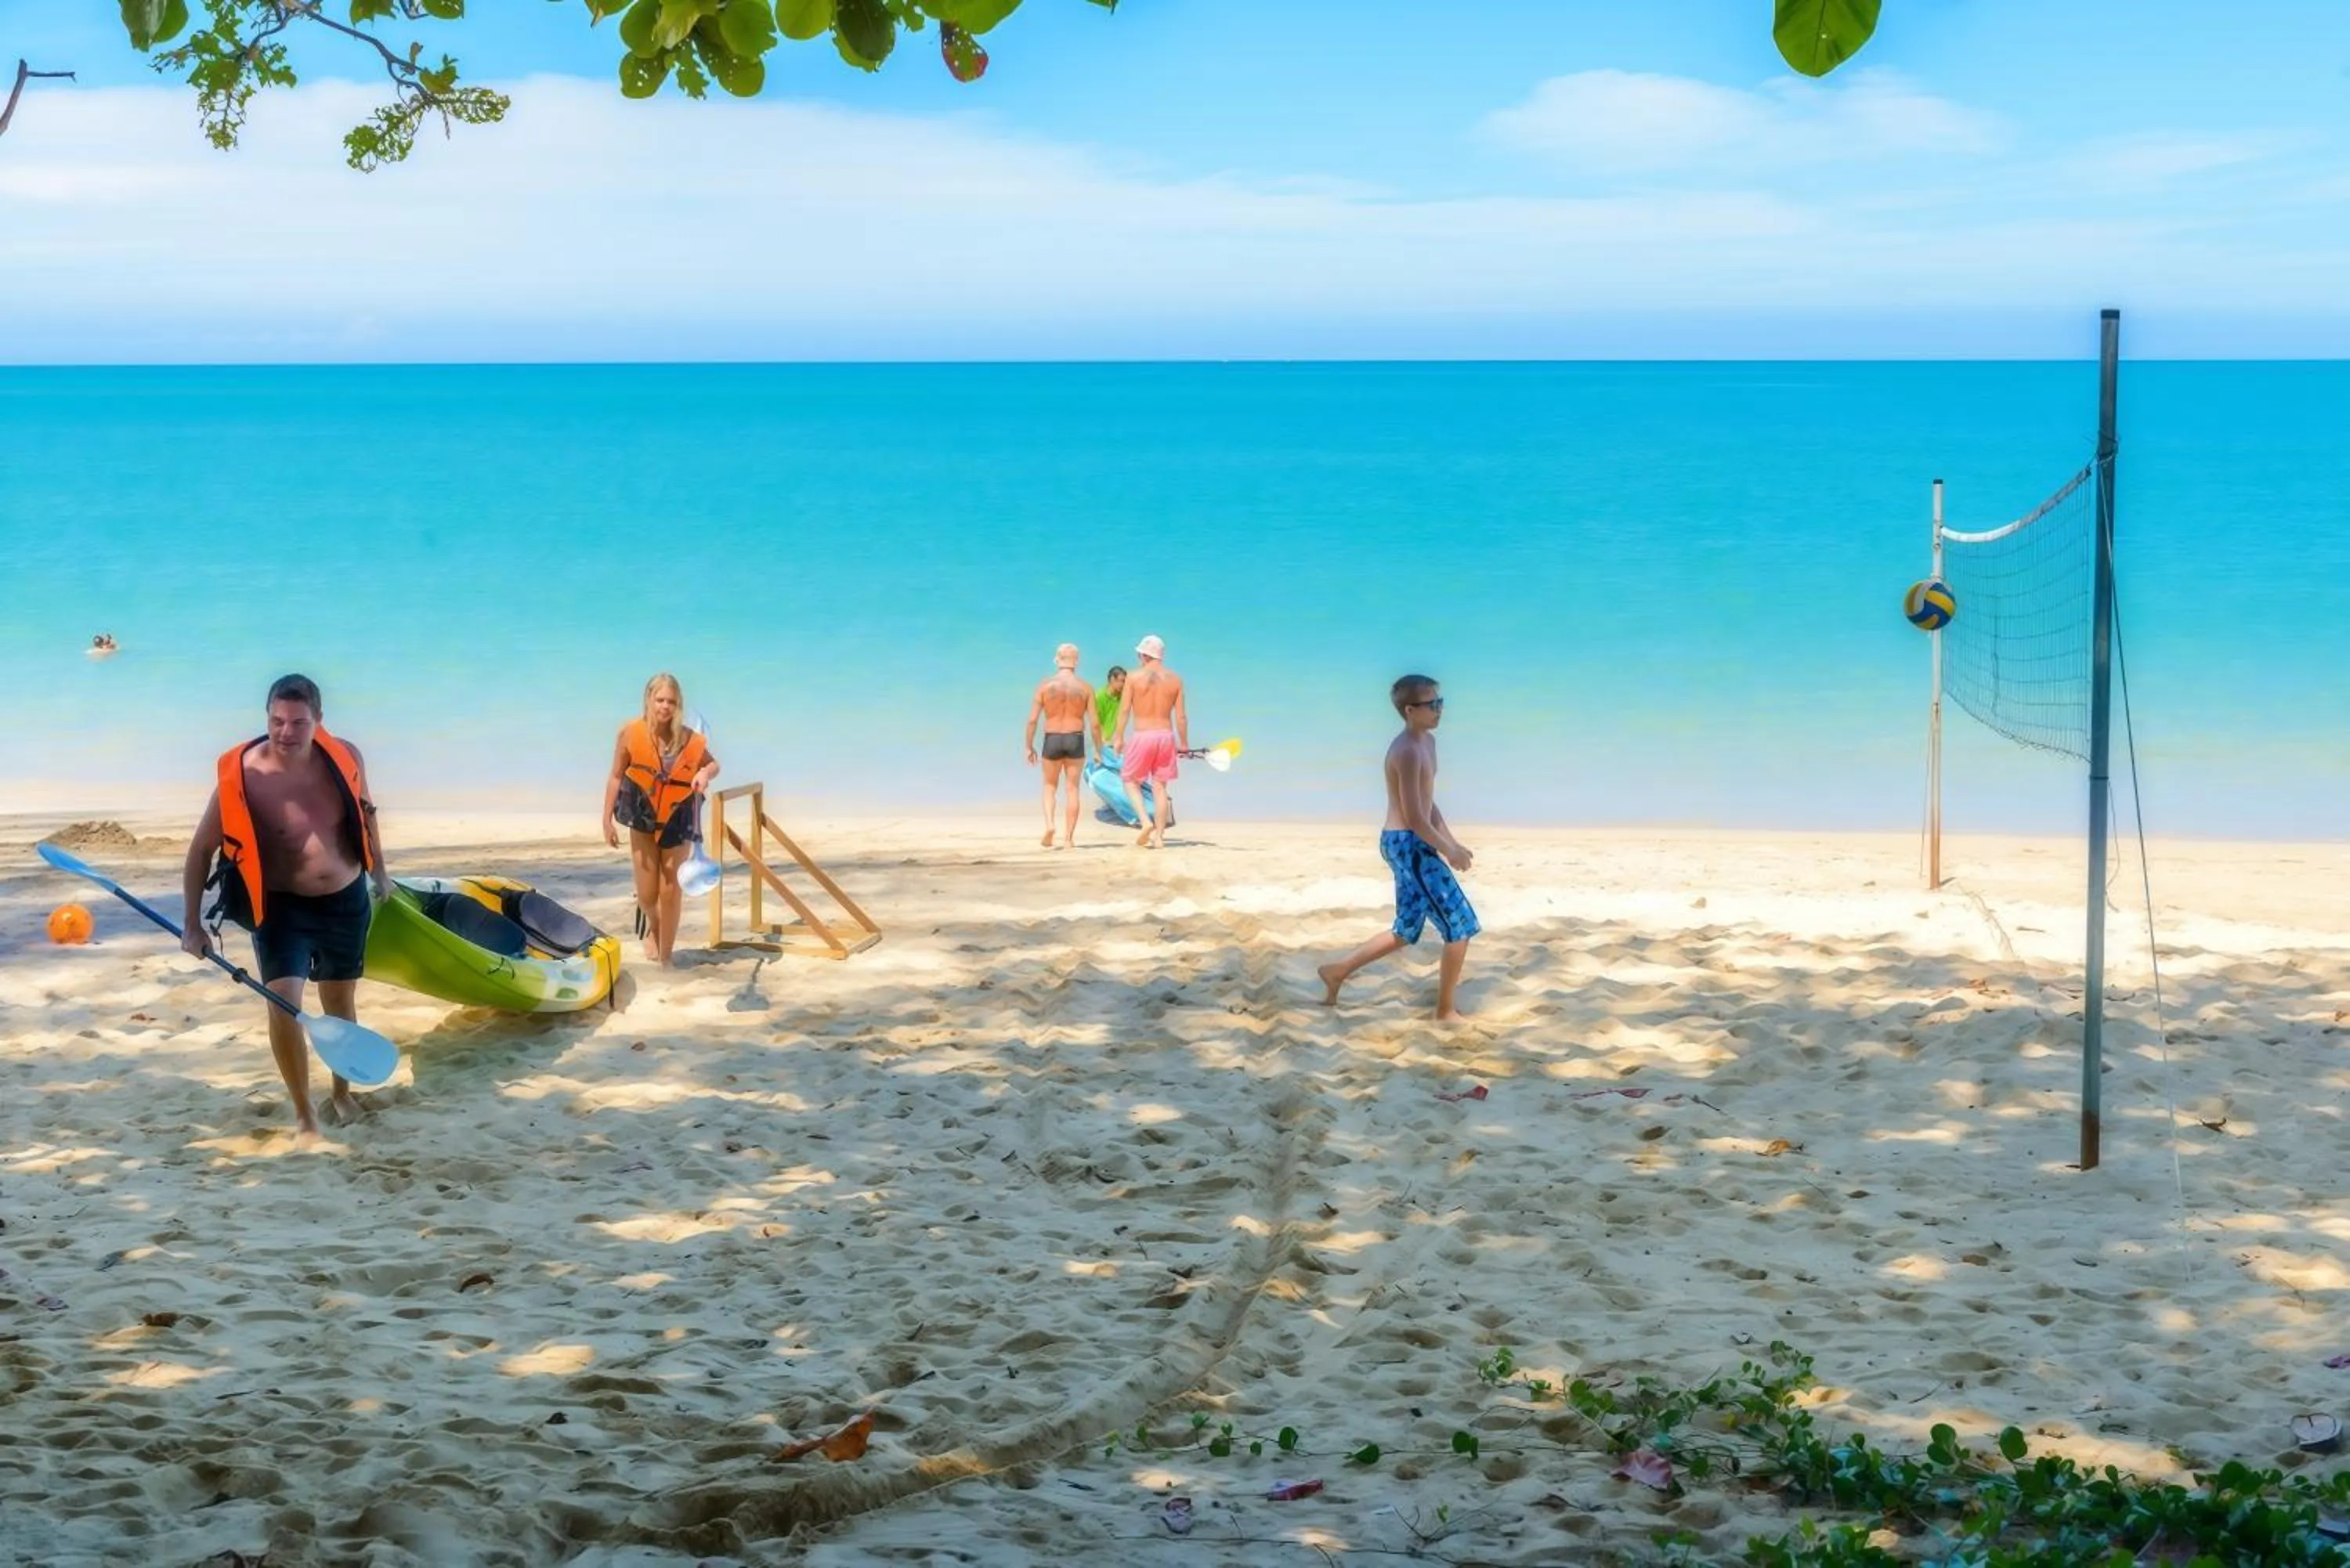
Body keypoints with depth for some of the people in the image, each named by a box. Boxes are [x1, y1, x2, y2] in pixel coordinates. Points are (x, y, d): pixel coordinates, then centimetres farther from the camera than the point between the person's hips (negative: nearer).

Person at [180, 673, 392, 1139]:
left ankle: (341, 1093, 43)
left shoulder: (345, 759, -13)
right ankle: (304, 1114, -5)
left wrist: (379, 872, 20)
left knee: (341, 1004, 19)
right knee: (284, 1004, -19)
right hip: (282, 907, -3)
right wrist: (192, 924, -12)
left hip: (347, 902, 3)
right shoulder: (242, 775, -22)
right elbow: (202, 849, -12)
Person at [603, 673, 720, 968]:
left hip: (677, 820, 0)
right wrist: (607, 818, -4)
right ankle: (653, 927, 39)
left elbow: (713, 764, 4)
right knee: (646, 894, 3)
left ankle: (665, 958, 16)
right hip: (643, 820, 0)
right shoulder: (631, 733, -12)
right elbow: (616, 777, -4)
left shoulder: (688, 738, -11)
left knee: (670, 892, 3)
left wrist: (705, 774, -20)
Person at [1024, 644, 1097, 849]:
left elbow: (1032, 720, -4)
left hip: (1052, 740, 0)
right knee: (1073, 789, 8)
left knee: (1050, 787, 16)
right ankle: (1068, 838, 6)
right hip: (1076, 740, 0)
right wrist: (1098, 750, 9)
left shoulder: (1045, 685, -3)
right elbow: (1094, 723, -2)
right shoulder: (1085, 688, -2)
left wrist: (1029, 747, 5)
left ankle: (1049, 824, -6)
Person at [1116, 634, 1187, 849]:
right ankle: (1159, 836, 8)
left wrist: (1119, 738, 4)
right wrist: (1184, 743, 13)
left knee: (1130, 780, 13)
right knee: (1160, 786, 9)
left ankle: (1146, 821, -8)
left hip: (1142, 736, -3)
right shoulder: (1175, 679, 4)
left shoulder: (1134, 677, -4)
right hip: (1166, 735, 3)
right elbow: (1181, 716, 4)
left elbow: (1124, 710, -4)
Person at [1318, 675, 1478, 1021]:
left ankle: (1338, 971, 28)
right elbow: (1415, 817, -22)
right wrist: (1448, 851, -14)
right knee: (1461, 925, -4)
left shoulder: (1427, 742, 12)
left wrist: (1452, 841, 15)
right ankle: (1446, 1011, 6)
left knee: (1405, 932, 19)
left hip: (1411, 845, 10)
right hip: (1408, 844, -10)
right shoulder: (1408, 751, -20)